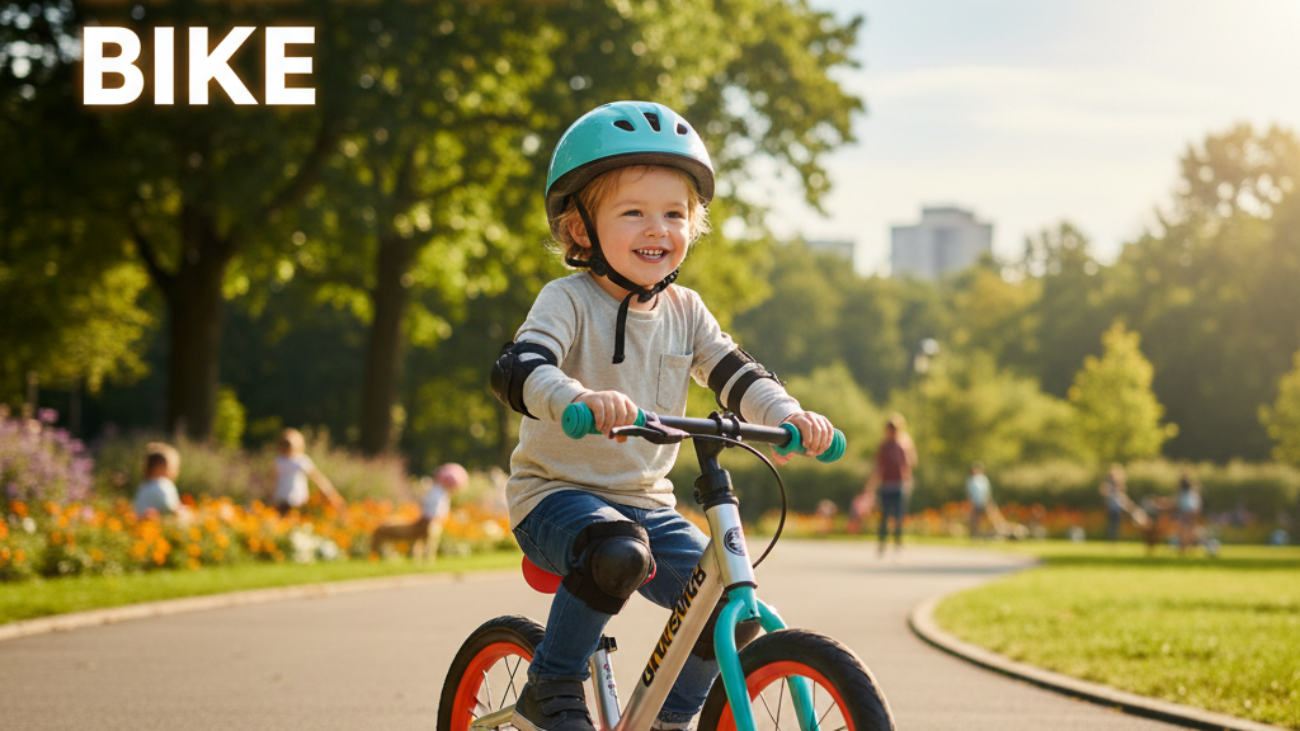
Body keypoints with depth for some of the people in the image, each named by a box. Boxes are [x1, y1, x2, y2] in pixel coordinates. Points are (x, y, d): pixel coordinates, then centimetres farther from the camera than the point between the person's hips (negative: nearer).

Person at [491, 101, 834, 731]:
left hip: (646, 502, 6)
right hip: (557, 495, -6)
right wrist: (578, 398, -51)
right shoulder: (568, 301, -13)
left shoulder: (685, 312, 7)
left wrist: (789, 416, -18)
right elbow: (516, 370, -29)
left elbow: (736, 376, 5)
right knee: (617, 553, -38)